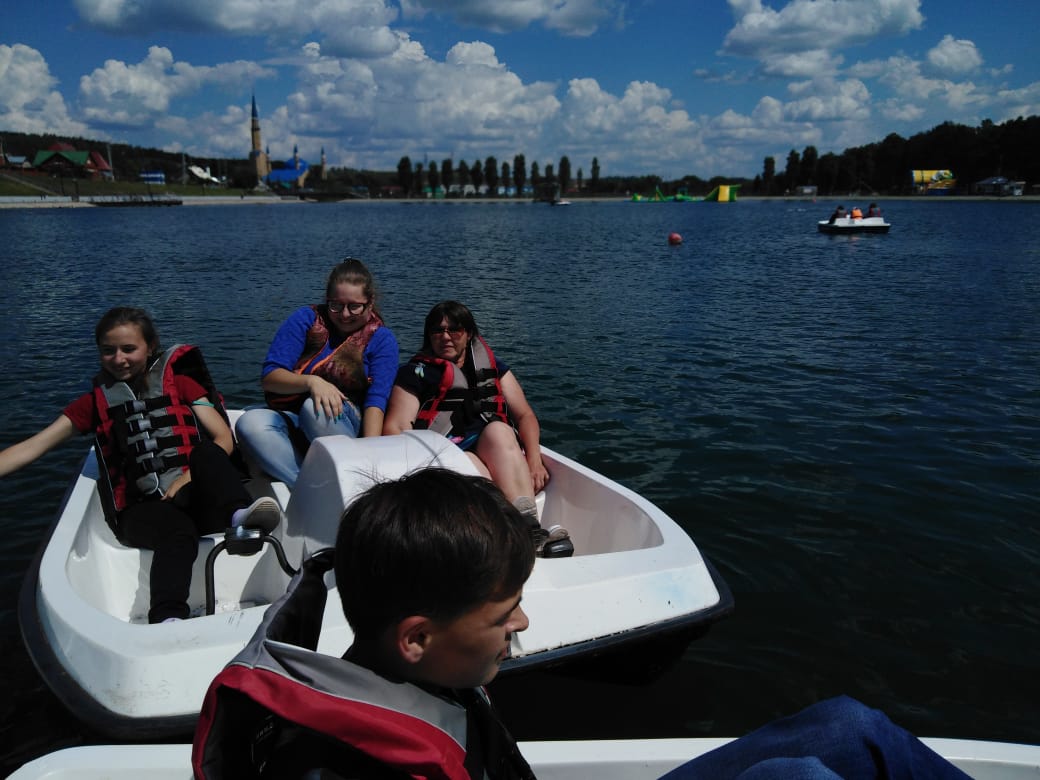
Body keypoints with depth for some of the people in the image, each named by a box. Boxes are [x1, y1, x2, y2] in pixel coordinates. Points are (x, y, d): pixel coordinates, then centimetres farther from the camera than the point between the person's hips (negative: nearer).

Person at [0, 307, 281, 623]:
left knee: (205, 451, -34)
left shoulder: (180, 383, 16)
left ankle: (241, 515, -59)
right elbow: (31, 449, 14)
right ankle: (167, 619, -62)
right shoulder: (94, 402, 20)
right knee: (178, 531, -38)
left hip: (194, 495, 1)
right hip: (144, 506, 0)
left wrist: (190, 476, -13)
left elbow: (224, 439, 5)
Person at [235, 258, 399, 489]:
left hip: (350, 428, -2)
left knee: (316, 409, -36)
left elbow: (376, 400, -13)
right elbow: (269, 377, -8)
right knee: (250, 423, -30)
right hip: (291, 421, 2)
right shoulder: (305, 320, 2)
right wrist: (310, 382, -28)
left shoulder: (382, 338, 0)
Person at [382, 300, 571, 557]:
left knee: (497, 430, -29)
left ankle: (531, 527, -45)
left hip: (501, 455, 2)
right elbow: (395, 428, 1)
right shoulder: (416, 373, 15)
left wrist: (534, 461, -4)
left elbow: (524, 415, 15)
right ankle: (529, 534, -56)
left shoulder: (493, 367, 23)